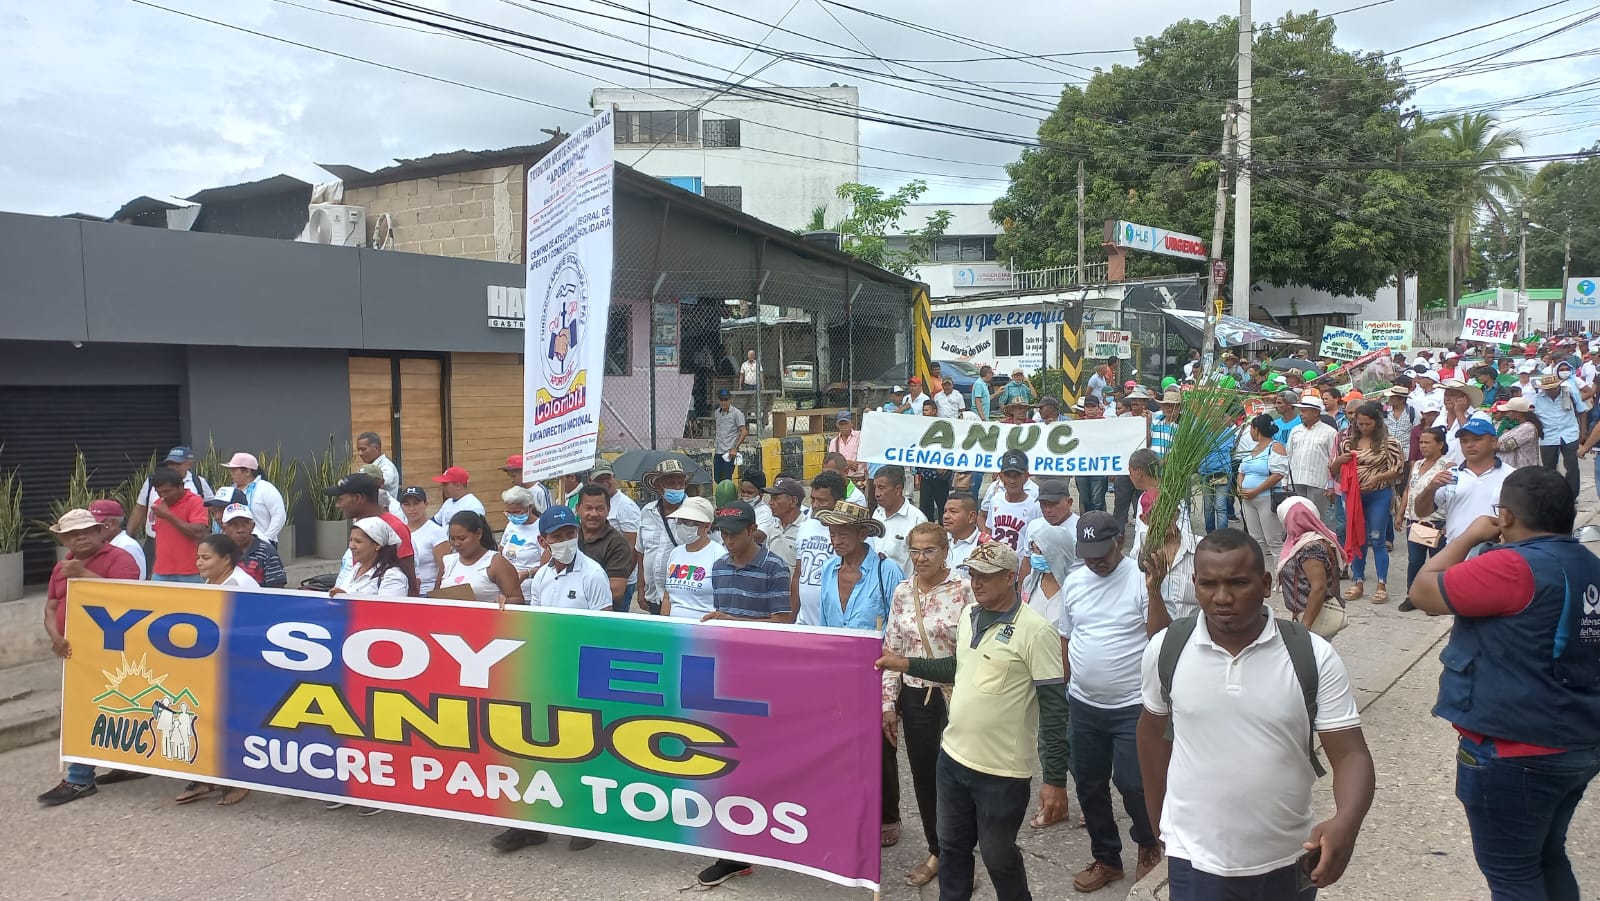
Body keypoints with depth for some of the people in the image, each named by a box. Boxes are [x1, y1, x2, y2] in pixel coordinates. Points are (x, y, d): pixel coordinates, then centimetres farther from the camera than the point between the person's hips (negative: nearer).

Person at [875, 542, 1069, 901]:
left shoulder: (1035, 631, -18)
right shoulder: (969, 615, 4)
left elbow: (1054, 707, -18)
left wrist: (1055, 779, -19)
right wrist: (905, 664, 13)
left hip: (1003, 771, -7)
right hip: (953, 756, 7)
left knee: (998, 856, 11)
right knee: (951, 846, 20)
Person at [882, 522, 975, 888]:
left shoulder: (964, 590, -12)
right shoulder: (902, 592, 3)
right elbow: (891, 650, 7)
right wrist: (888, 703, 6)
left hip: (956, 695, -4)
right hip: (915, 696, 5)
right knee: (923, 777, 12)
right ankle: (937, 851, 30)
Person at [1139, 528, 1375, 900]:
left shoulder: (1314, 656, -12)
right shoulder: (1166, 649, -9)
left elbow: (1350, 754, -11)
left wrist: (1345, 823, -30)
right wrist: (1160, 822, 11)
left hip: (1289, 861, 1)